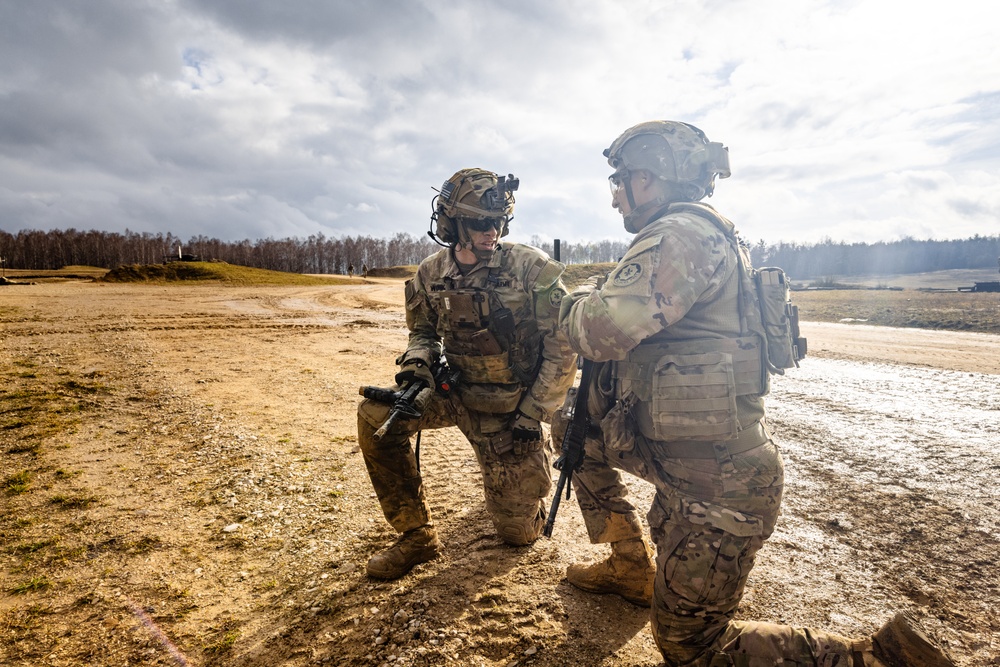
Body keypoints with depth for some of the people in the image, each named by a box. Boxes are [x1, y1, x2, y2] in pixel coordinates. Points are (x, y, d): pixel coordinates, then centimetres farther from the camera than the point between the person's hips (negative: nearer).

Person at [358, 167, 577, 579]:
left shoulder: (531, 268, -18)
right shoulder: (431, 275, -5)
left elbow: (562, 345, -14)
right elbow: (423, 330, 11)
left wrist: (533, 415, -15)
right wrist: (417, 359, -13)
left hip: (512, 406, -3)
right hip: (456, 391, 3)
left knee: (519, 532, 4)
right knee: (376, 415, -21)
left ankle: (522, 472, 41)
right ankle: (417, 536, -4)